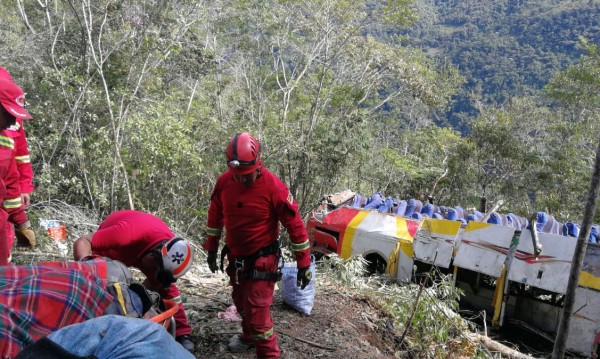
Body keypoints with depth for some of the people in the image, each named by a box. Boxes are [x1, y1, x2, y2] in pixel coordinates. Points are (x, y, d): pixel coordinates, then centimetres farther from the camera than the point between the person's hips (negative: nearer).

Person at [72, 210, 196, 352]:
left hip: (142, 245, 2)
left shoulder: (171, 252, -32)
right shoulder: (128, 233, -48)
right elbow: (83, 241, -41)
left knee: (166, 286, -8)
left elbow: (152, 285, -20)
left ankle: (182, 334, -1)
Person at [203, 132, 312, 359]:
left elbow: (295, 225, -17)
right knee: (241, 303, 23)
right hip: (235, 257, 6)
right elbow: (215, 216, 7)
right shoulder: (224, 182, -9)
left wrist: (304, 264, -13)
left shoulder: (273, 187, -24)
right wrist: (211, 249, 14)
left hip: (261, 260, -5)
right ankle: (249, 337, 49)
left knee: (256, 311, -6)